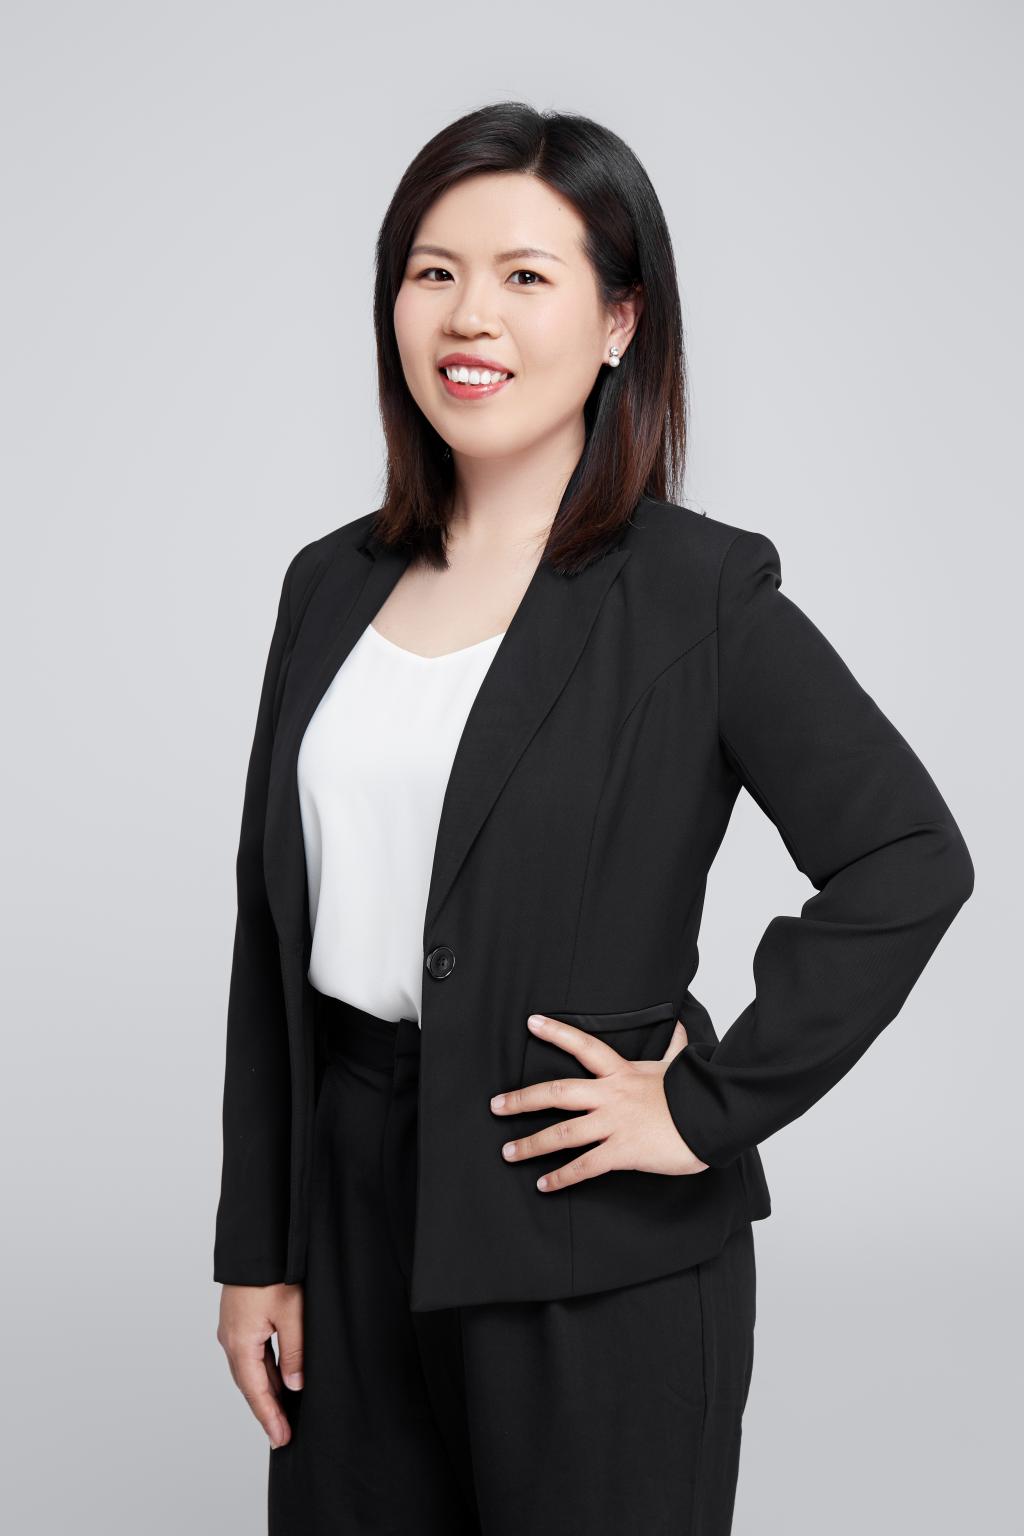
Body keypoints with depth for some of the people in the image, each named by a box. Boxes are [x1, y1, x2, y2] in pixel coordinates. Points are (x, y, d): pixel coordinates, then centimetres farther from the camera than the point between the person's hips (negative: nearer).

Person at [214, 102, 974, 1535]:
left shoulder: (696, 592, -9)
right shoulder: (333, 585, 7)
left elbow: (910, 864, -14)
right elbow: (275, 933, 9)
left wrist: (708, 1111, -15)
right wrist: (256, 1249, 8)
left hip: (595, 1253, -5)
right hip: (353, 1213, 5)